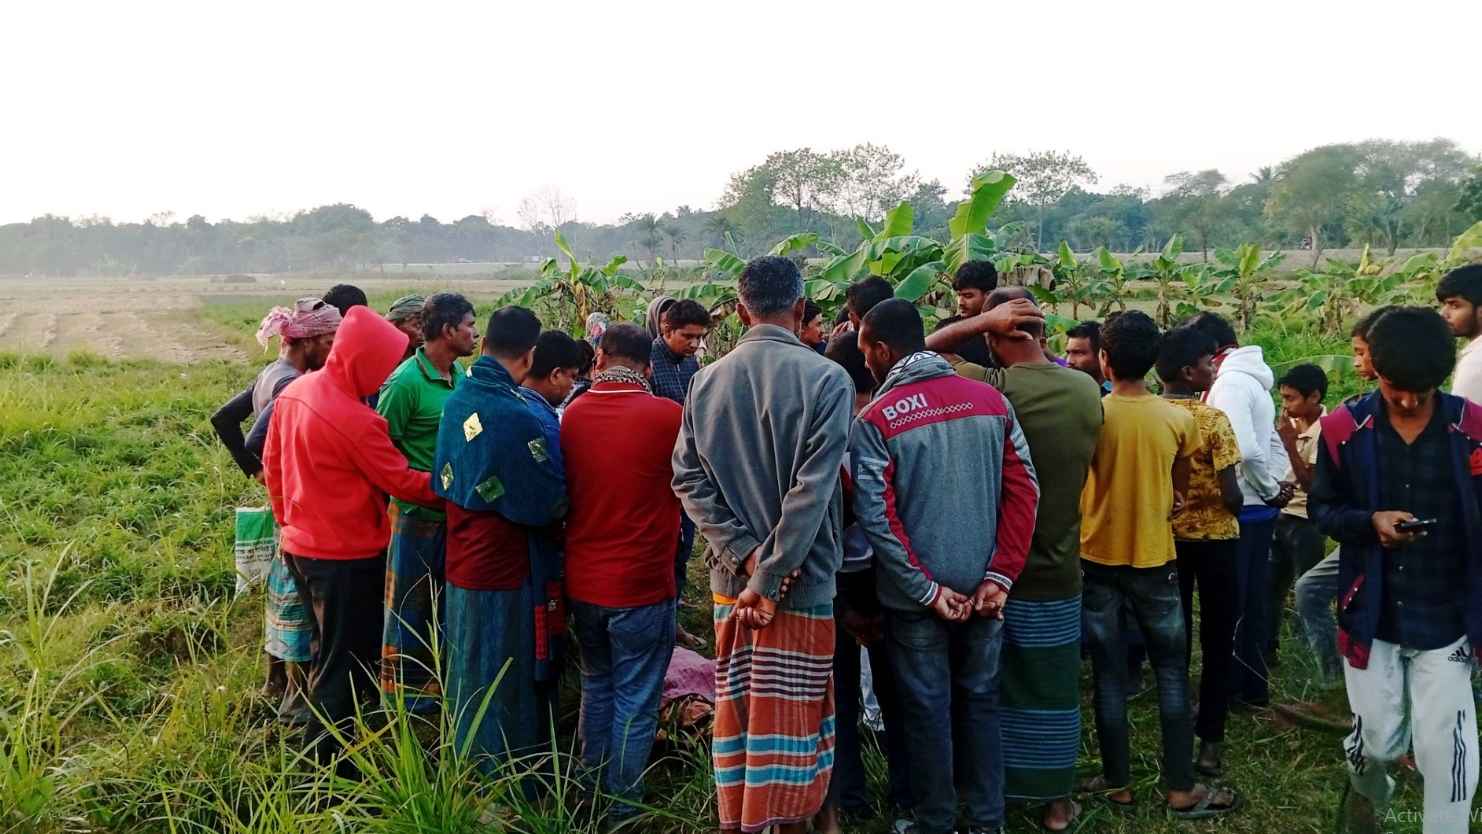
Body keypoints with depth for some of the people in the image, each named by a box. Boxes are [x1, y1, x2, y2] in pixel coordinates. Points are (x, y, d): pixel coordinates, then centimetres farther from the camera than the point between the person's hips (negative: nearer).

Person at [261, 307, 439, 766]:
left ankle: (321, 735, 37)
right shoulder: (355, 420, -26)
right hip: (347, 556, -9)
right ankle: (327, 758, 16)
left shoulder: (293, 392, 1)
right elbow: (401, 481, -17)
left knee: (326, 649, 24)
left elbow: (272, 465, 10)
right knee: (348, 660, 6)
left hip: (301, 546, 9)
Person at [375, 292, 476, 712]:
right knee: (409, 603, 7)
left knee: (446, 600, 17)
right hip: (417, 511, -7)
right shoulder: (405, 383, -18)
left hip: (455, 507, 7)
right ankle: (401, 691, 21)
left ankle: (435, 682, 32)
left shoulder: (460, 374, 4)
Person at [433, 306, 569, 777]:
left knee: (468, 678, 22)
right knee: (511, 687, 7)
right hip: (507, 572, -8)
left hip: (461, 565, 8)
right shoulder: (516, 416, -24)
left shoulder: (456, 401, 0)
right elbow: (551, 503, -17)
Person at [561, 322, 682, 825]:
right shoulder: (668, 417, -16)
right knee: (635, 700, 8)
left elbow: (564, 491, 9)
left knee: (596, 684, 23)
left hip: (582, 580, 5)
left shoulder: (572, 415, -4)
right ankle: (622, 805, 18)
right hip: (642, 584, -5)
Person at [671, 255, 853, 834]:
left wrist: (747, 555, -6)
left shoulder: (706, 381, 3)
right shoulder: (826, 379, -12)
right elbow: (811, 493, -19)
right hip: (800, 582, -5)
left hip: (731, 579, 5)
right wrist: (769, 580, -15)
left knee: (735, 712, 16)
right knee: (789, 720, 6)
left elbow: (689, 481, -1)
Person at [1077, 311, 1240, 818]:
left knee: (1109, 675, 8)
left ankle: (1117, 782, 17)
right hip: (1154, 559, 1)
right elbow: (1181, 492, 8)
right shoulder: (1178, 420, -6)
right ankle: (1182, 789, 13)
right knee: (1171, 673, 10)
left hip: (1098, 558, -1)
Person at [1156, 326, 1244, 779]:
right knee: (1216, 641, 8)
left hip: (1166, 537, 4)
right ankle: (1209, 741, 10)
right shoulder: (1213, 419, -18)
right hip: (1214, 538, -4)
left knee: (1174, 638, 15)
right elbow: (1231, 495, -18)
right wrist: (1238, 506, 4)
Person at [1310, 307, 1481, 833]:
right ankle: (1368, 790, 46)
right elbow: (1322, 509, 4)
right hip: (1371, 615, 1)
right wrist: (1371, 522, -17)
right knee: (1379, 740, 13)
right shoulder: (1345, 429, -7)